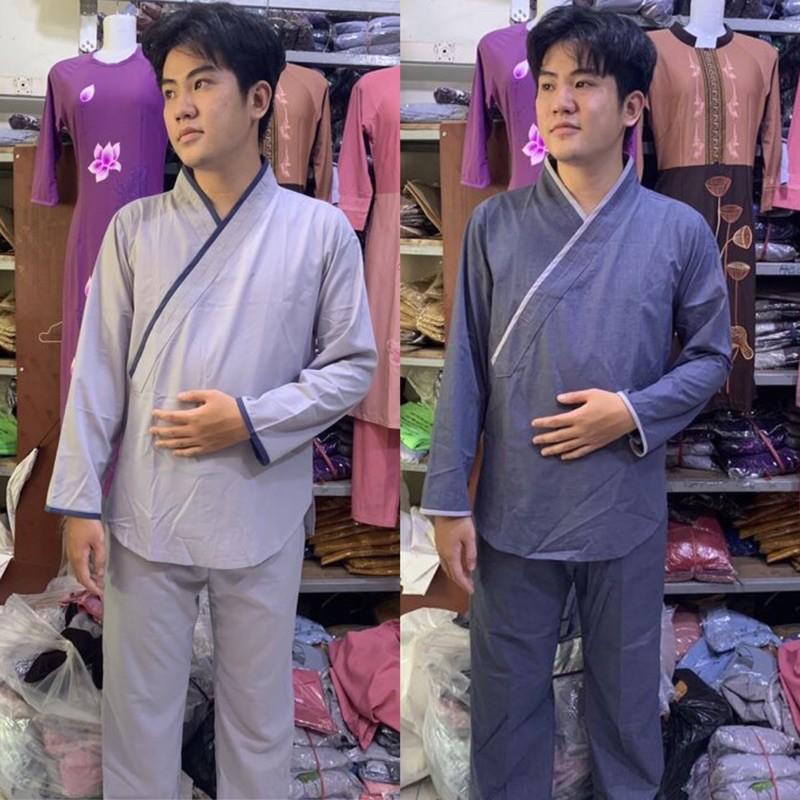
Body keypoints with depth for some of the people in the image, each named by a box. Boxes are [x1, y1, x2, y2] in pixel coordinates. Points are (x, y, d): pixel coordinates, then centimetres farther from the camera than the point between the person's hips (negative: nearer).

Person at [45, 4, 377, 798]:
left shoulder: (320, 231, -2)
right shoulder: (134, 228, 2)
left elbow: (353, 365, 0)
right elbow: (97, 372, 2)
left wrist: (252, 420, -13)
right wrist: (79, 500, -2)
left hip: (261, 519, -1)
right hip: (144, 515, 1)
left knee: (259, 716, 14)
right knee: (137, 712, 13)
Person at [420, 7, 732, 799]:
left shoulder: (680, 231, -4)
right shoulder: (494, 224, -3)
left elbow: (711, 355, 4)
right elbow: (465, 370, -3)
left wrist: (635, 412, -14)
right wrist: (449, 500, -4)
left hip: (626, 512, 0)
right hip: (512, 512, 0)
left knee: (625, 684, 18)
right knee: (506, 688, 15)